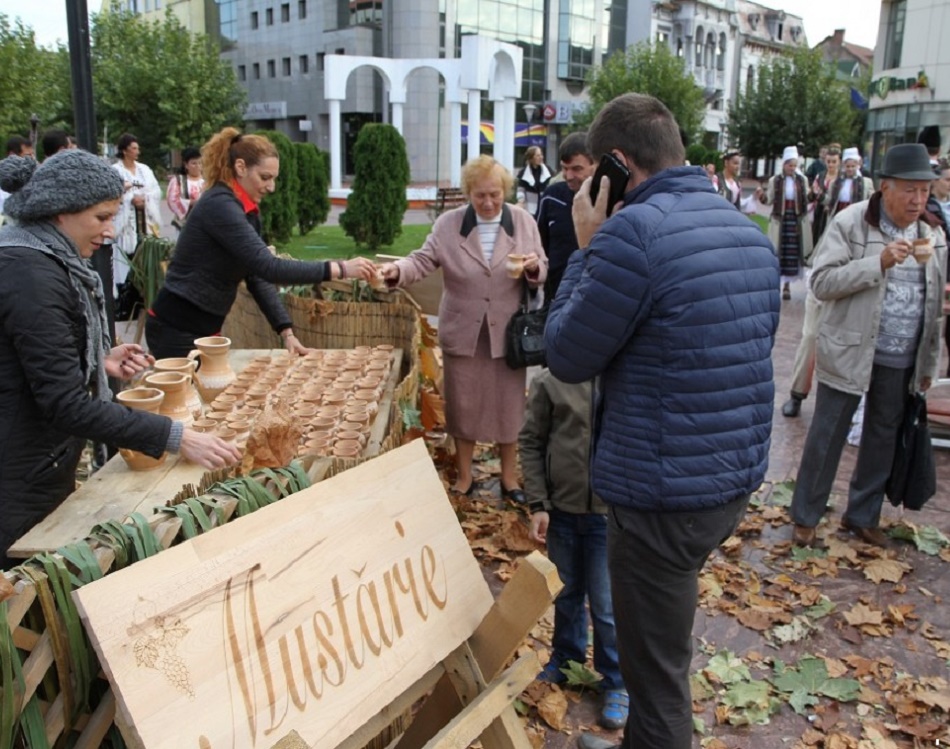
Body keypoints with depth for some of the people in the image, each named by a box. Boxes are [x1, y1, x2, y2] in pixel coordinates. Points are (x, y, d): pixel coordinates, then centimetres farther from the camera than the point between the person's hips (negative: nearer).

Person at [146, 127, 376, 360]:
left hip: (203, 327, 9)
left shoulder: (248, 210, 8)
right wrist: (339, 269, -30)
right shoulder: (219, 205, -21)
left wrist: (287, 332, -2)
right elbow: (268, 267, -30)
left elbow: (257, 275, 7)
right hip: (177, 329, -9)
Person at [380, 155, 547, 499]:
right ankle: (464, 476, 28)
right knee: (463, 404, 10)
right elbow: (424, 260, -7)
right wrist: (398, 270, -27)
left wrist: (534, 267, -20)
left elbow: (541, 271, 3)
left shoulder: (524, 222, -1)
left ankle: (509, 476, 28)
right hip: (462, 332, 0)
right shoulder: (448, 223, -4)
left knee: (508, 405, 10)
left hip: (508, 333, 0)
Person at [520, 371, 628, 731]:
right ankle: (566, 657, 44)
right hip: (561, 508, 2)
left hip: (611, 512, -1)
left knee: (607, 604, 8)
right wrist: (538, 504, -5)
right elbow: (530, 442, -2)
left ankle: (617, 682, 29)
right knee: (566, 593, 20)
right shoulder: (549, 381, -9)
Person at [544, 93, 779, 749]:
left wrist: (585, 247, -5)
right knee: (660, 642, 29)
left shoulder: (633, 231, -21)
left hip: (664, 493, -9)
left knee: (658, 669, 10)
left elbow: (567, 357, -11)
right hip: (738, 479, 9)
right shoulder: (751, 232, 7)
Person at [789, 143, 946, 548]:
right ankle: (805, 517, 19)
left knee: (884, 438, 15)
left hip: (901, 361, 5)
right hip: (850, 352, -5)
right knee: (827, 436, 4)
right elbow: (821, 282, -16)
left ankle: (863, 516, 31)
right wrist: (879, 262, -25)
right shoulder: (851, 222, -9)